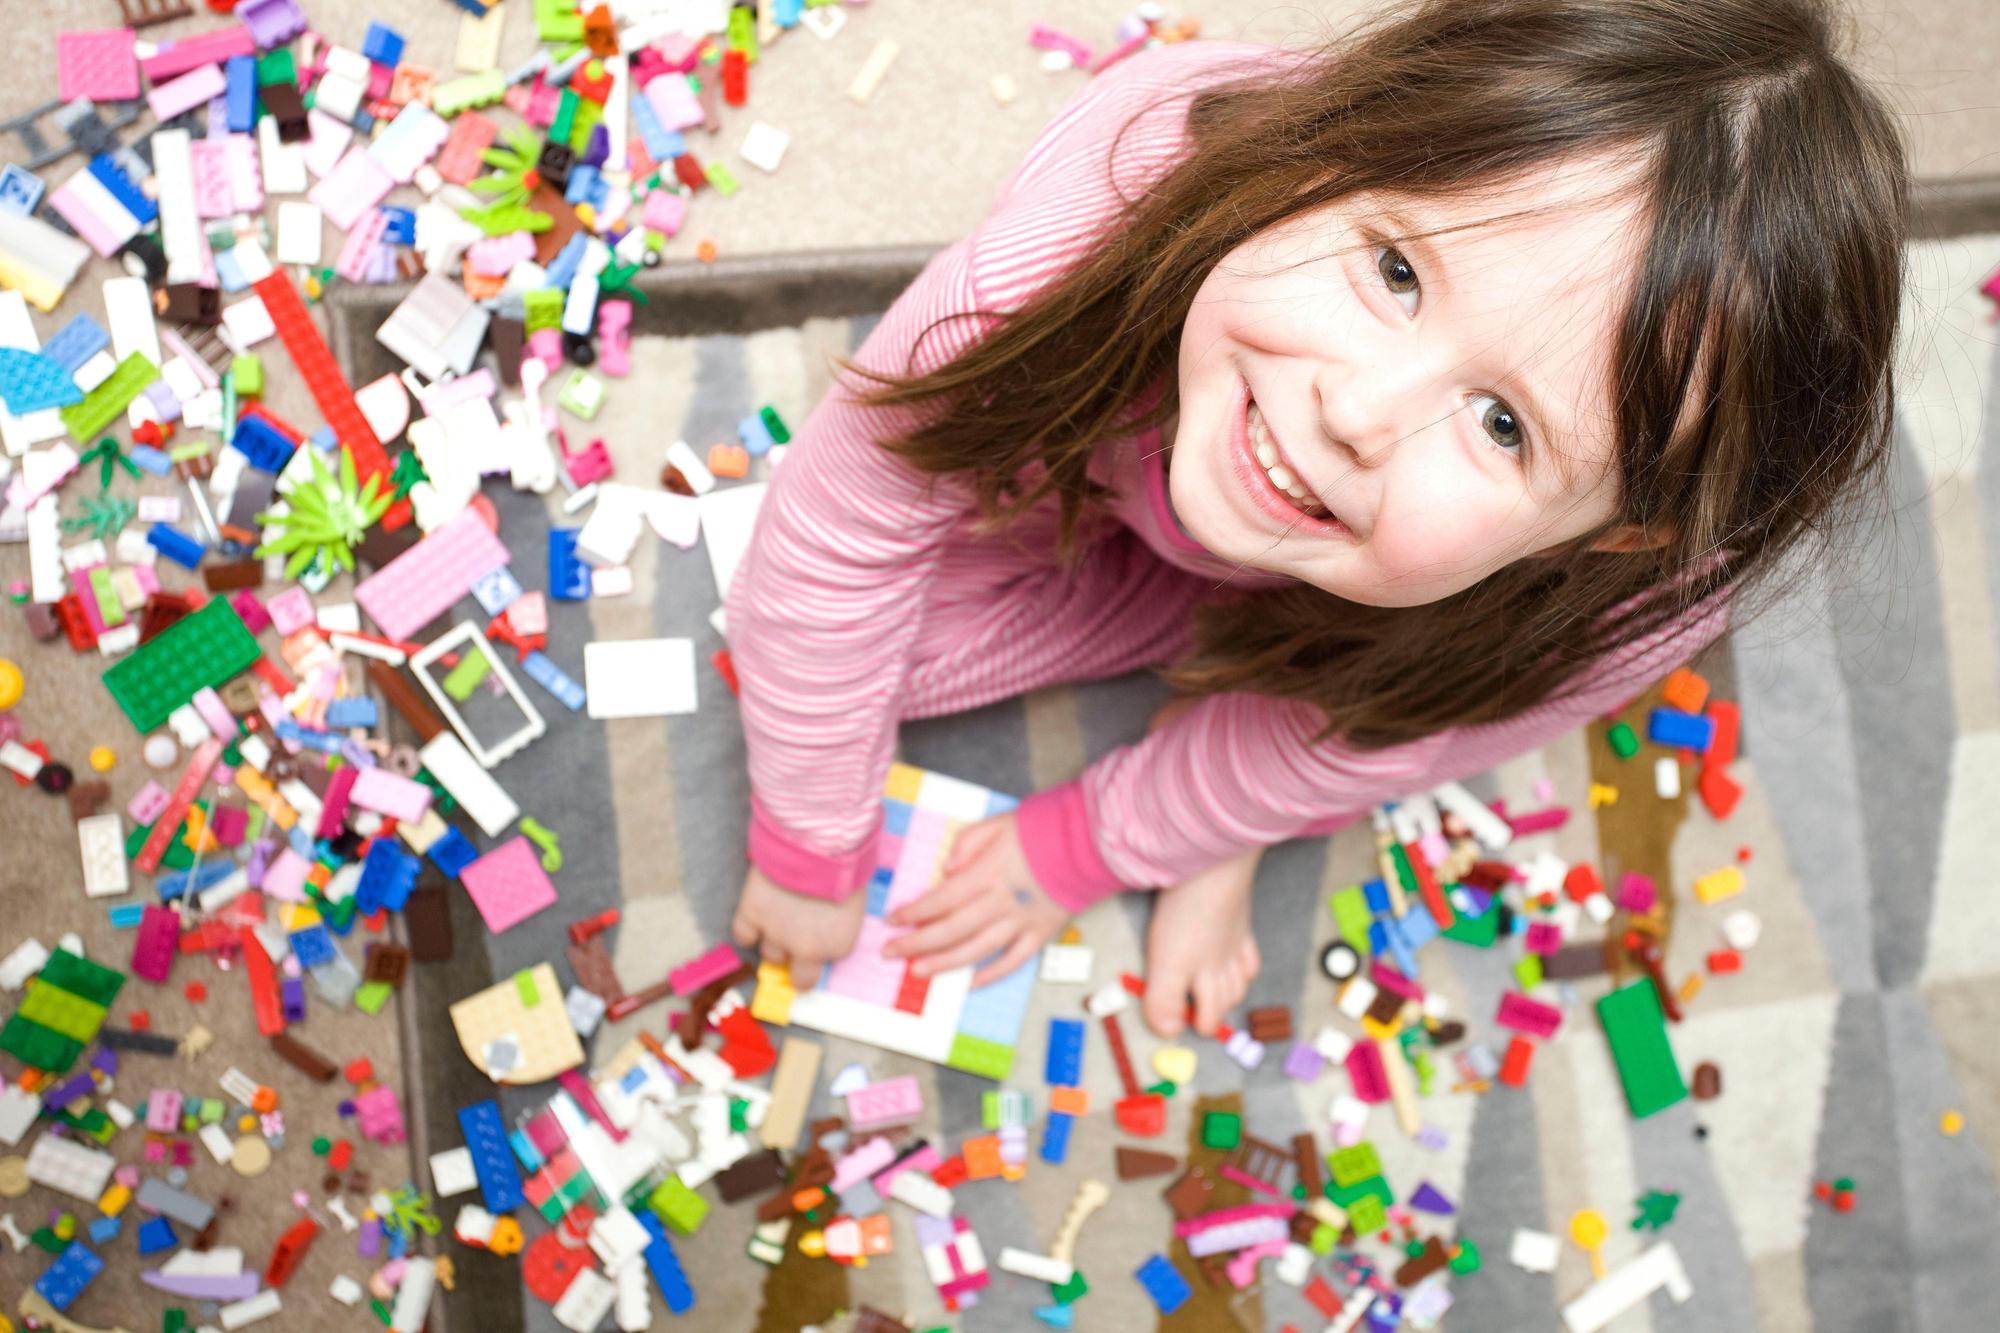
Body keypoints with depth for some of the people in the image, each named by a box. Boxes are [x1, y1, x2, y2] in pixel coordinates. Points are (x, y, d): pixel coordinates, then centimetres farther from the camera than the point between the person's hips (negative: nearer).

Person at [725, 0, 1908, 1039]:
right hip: (1115, 453, 0)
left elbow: (1341, 739, -23)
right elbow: (839, 539, -29)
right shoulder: (1082, 245, -48)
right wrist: (811, 857, -14)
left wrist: (1071, 853, -9)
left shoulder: (1631, 595, -44)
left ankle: (1226, 828, 6)